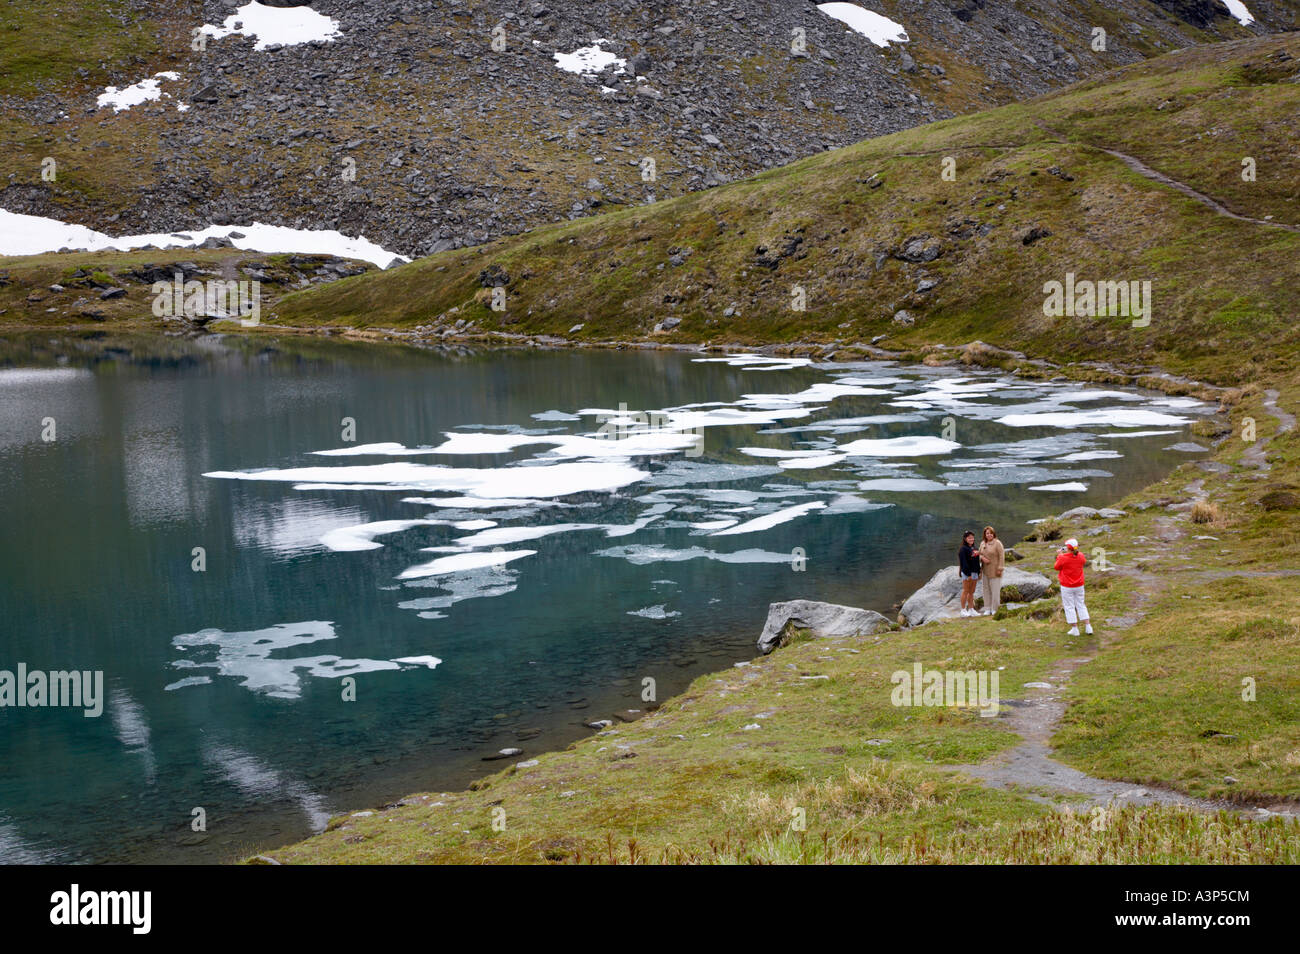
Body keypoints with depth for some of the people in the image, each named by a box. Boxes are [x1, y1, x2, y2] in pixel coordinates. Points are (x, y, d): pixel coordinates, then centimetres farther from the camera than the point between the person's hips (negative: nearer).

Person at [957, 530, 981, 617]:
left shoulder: (974, 549, 14)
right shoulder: (963, 549, -10)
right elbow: (964, 563, -16)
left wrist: (978, 573, 14)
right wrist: (968, 574, -20)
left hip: (974, 573, 7)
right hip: (967, 573, -7)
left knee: (972, 592, 10)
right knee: (966, 591, -3)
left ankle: (971, 610, 14)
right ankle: (963, 610, 3)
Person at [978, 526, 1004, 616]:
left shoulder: (997, 543, -10)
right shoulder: (982, 544, 9)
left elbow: (1001, 556, -12)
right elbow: (979, 554, 15)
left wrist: (1000, 569, -17)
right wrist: (982, 558, -9)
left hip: (995, 571, -6)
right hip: (985, 571, 6)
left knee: (995, 590, -4)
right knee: (986, 589, 7)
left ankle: (995, 609, 3)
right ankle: (987, 609, 13)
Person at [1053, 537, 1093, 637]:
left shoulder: (1063, 558, -21)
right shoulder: (1080, 556, -7)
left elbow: (1057, 567, -4)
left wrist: (1059, 555, 6)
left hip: (1067, 587, -4)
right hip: (1079, 586, 5)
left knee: (1069, 607, 6)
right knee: (1081, 606, 17)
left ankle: (1075, 629, 8)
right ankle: (1088, 627, 13)